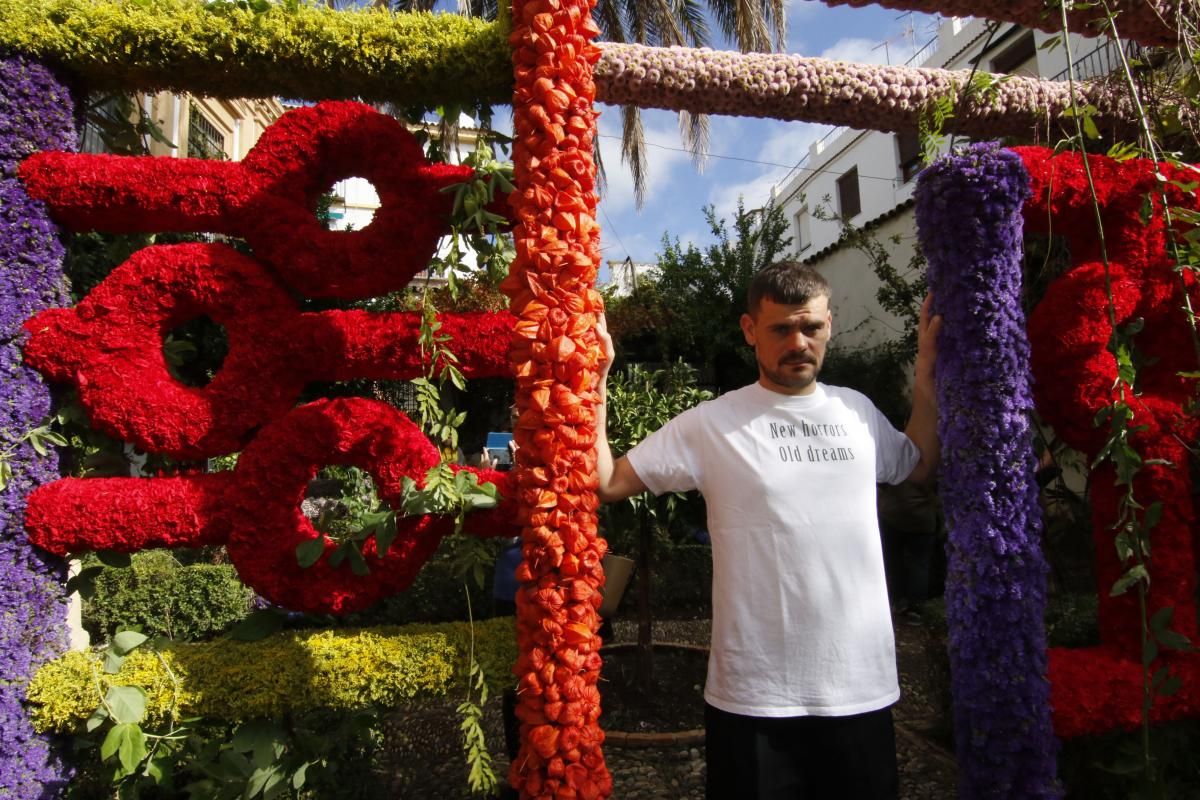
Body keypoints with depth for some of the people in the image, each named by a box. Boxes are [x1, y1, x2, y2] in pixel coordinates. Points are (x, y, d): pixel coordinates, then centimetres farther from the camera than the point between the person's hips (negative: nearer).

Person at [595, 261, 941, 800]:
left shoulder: (858, 411, 5)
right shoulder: (710, 424, -9)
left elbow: (921, 466, 24)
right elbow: (606, 482, -9)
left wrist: (926, 376, 15)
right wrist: (596, 378, -15)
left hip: (863, 689, 5)